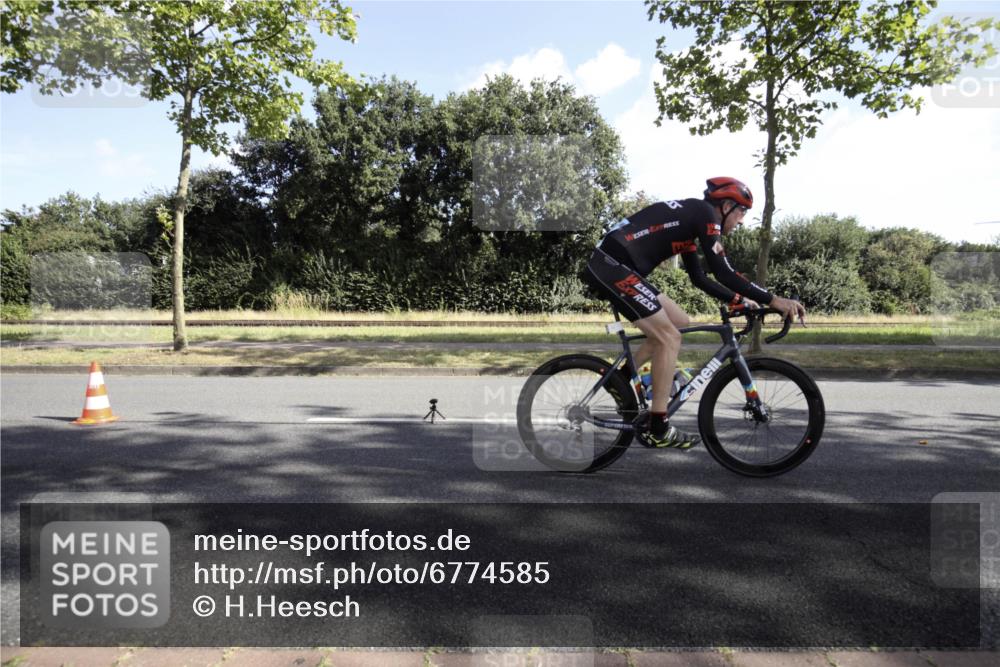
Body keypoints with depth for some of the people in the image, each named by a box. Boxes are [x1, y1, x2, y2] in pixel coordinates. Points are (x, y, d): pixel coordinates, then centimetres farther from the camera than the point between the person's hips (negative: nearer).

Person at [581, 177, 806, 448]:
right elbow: (723, 273, -13)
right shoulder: (704, 213, -5)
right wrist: (774, 300, -9)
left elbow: (699, 277, 27)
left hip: (612, 266, 10)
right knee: (669, 337, -8)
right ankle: (659, 430, -2)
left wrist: (739, 300, 25)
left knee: (680, 323, 15)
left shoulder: (689, 218, 23)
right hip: (613, 266, -10)